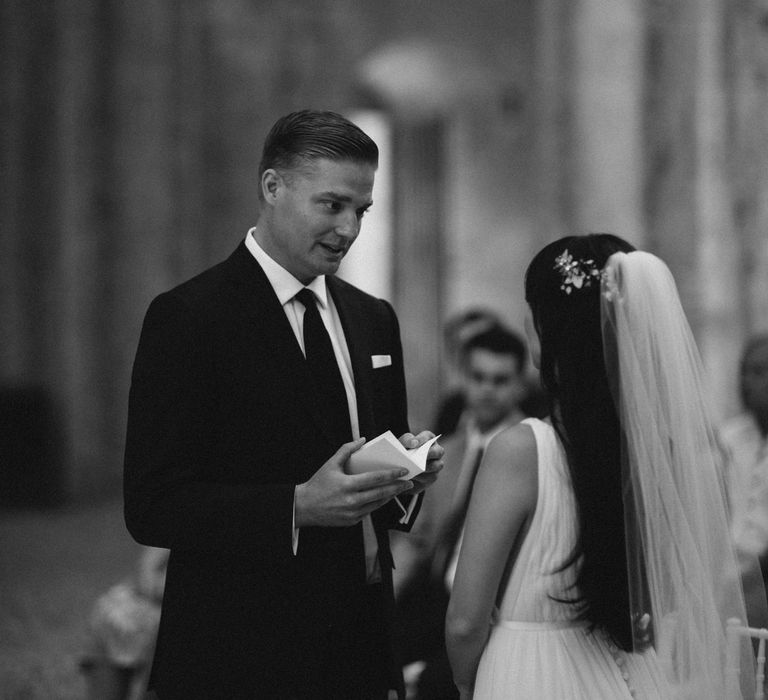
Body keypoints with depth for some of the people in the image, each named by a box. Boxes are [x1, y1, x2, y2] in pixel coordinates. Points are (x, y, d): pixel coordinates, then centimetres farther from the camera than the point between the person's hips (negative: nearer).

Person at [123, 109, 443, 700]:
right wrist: (297, 507, -25)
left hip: (362, 651, 6)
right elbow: (152, 507, -16)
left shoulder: (374, 319, 12)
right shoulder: (189, 318, -10)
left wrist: (406, 472, -4)